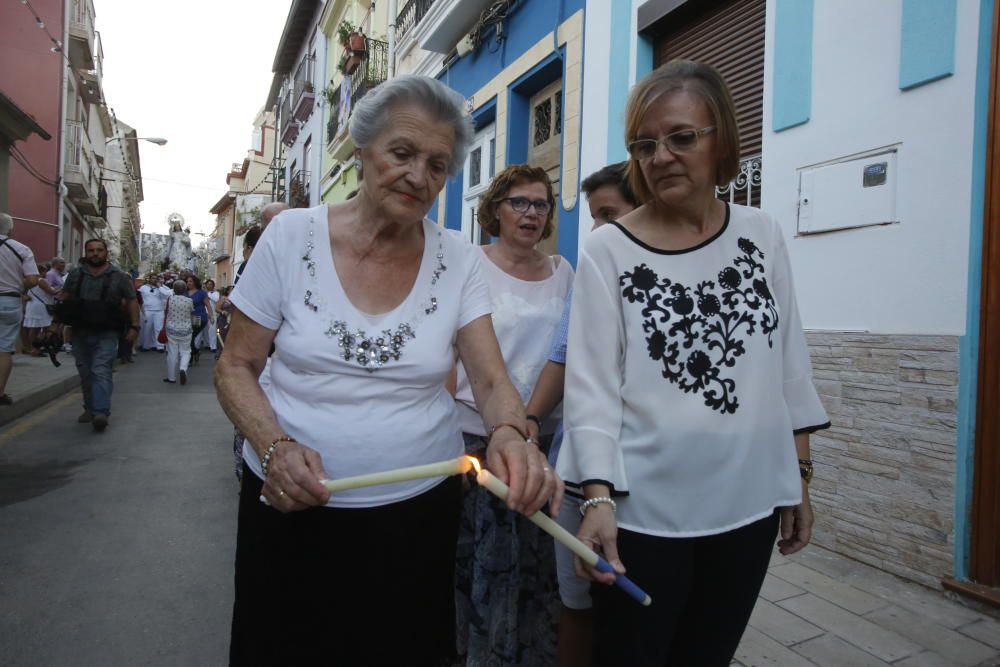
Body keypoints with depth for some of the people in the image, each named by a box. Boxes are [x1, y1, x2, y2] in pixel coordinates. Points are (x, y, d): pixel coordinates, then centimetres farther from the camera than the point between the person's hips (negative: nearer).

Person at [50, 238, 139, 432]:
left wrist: (134, 327, -7)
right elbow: (64, 299, 14)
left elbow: (131, 302, 1)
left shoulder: (119, 277, 0)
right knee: (85, 373, 11)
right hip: (80, 333, 4)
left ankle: (101, 412, -19)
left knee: (101, 372, -13)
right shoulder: (75, 275, 9)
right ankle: (89, 408, 22)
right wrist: (55, 323, 8)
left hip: (106, 334, -4)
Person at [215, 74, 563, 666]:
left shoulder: (458, 261, -5)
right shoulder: (293, 237, -7)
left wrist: (510, 434, -30)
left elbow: (492, 380, -8)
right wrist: (274, 447, -19)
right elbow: (236, 366, -2)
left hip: (420, 507, 1)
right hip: (291, 505, 0)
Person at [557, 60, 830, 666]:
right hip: (642, 512, -3)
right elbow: (591, 384, -12)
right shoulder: (608, 251, -9)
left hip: (751, 504, 4)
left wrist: (799, 478, 11)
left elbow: (790, 364, 8)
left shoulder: (763, 235, 3)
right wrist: (599, 498, -22)